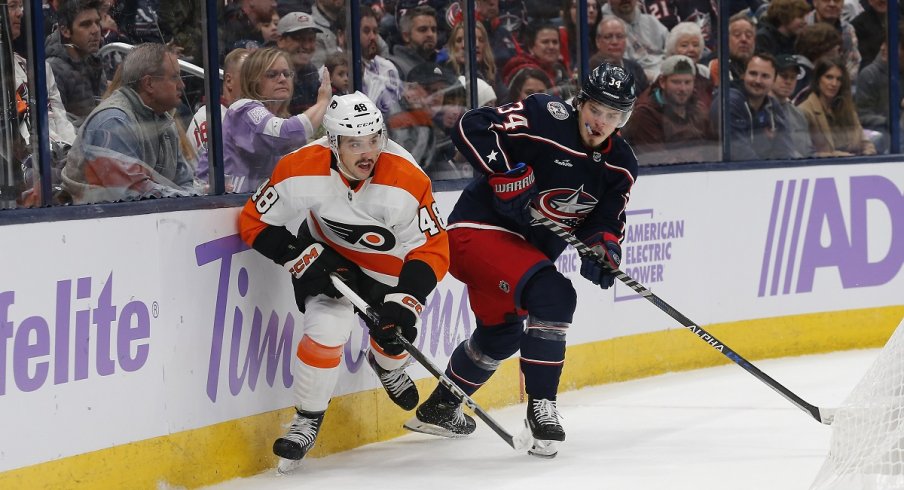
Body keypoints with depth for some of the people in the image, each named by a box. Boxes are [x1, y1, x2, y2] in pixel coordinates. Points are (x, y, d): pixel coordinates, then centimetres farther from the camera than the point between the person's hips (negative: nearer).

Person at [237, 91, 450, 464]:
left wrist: (404, 303, -36)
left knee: (395, 332, 9)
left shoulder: (407, 182, -34)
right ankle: (307, 419, 1)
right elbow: (257, 222, -17)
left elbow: (431, 249, -27)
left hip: (390, 259, 1)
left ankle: (387, 365, 50)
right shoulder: (301, 171, -31)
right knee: (327, 329, -19)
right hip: (329, 250, -1)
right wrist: (303, 259, -25)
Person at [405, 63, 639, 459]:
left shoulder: (620, 165, 1)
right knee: (553, 297, -28)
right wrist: (507, 175, -32)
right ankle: (540, 407, -18)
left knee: (501, 331, 27)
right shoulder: (546, 117, -20)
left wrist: (604, 248, -19)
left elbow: (607, 219, 2)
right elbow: (472, 127, -25)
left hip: (529, 245, 10)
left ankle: (439, 408, 49)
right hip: (481, 229, -9)